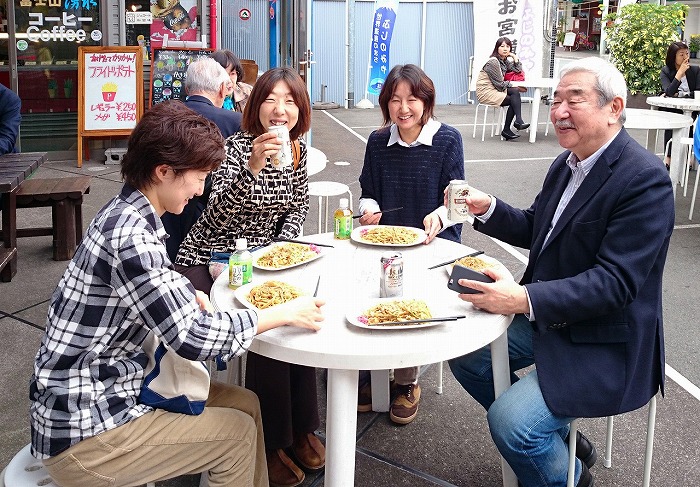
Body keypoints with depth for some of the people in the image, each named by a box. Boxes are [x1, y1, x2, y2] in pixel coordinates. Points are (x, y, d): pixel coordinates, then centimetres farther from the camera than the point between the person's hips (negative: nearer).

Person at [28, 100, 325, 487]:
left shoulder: (127, 213, 4)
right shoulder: (128, 235, -26)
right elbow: (191, 338, -26)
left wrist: (186, 299, -2)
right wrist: (283, 313, -16)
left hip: (109, 388, 9)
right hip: (83, 430, -9)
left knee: (246, 403, 8)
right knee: (239, 434, -2)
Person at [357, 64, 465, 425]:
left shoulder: (448, 140, -1)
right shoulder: (378, 141, 9)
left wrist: (438, 217, -24)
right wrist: (370, 209, -8)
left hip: (434, 242, -3)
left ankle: (407, 381, -5)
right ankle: (366, 371, -3)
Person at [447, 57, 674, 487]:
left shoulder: (645, 179, -21)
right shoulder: (567, 163, 6)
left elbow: (614, 282, -26)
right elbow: (534, 231, 17)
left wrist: (524, 299, -35)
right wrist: (486, 208, -2)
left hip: (604, 342, -9)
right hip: (546, 318, 9)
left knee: (509, 420, -21)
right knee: (464, 351, 7)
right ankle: (559, 438, 20)